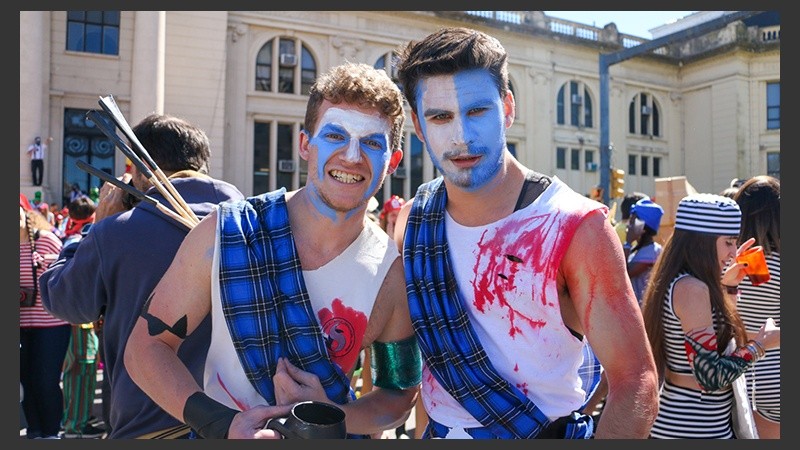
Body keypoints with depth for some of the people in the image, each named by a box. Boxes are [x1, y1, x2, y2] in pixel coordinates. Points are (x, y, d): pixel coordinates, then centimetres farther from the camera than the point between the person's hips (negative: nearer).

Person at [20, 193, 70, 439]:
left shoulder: (46, 239, -7)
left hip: (50, 322, -4)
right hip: (21, 325, 4)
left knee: (46, 382, -2)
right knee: (27, 381, 12)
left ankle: (51, 433, 14)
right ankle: (34, 432, 28)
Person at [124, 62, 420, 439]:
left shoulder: (393, 273, -17)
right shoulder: (225, 233, -19)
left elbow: (399, 394, -5)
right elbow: (146, 345, -12)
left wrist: (331, 417, -22)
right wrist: (224, 424, -24)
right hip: (220, 433, 0)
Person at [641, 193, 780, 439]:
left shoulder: (675, 282, 5)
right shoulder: (692, 288, -23)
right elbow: (710, 376, -25)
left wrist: (727, 286, 12)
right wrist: (760, 344, -12)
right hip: (695, 427, -9)